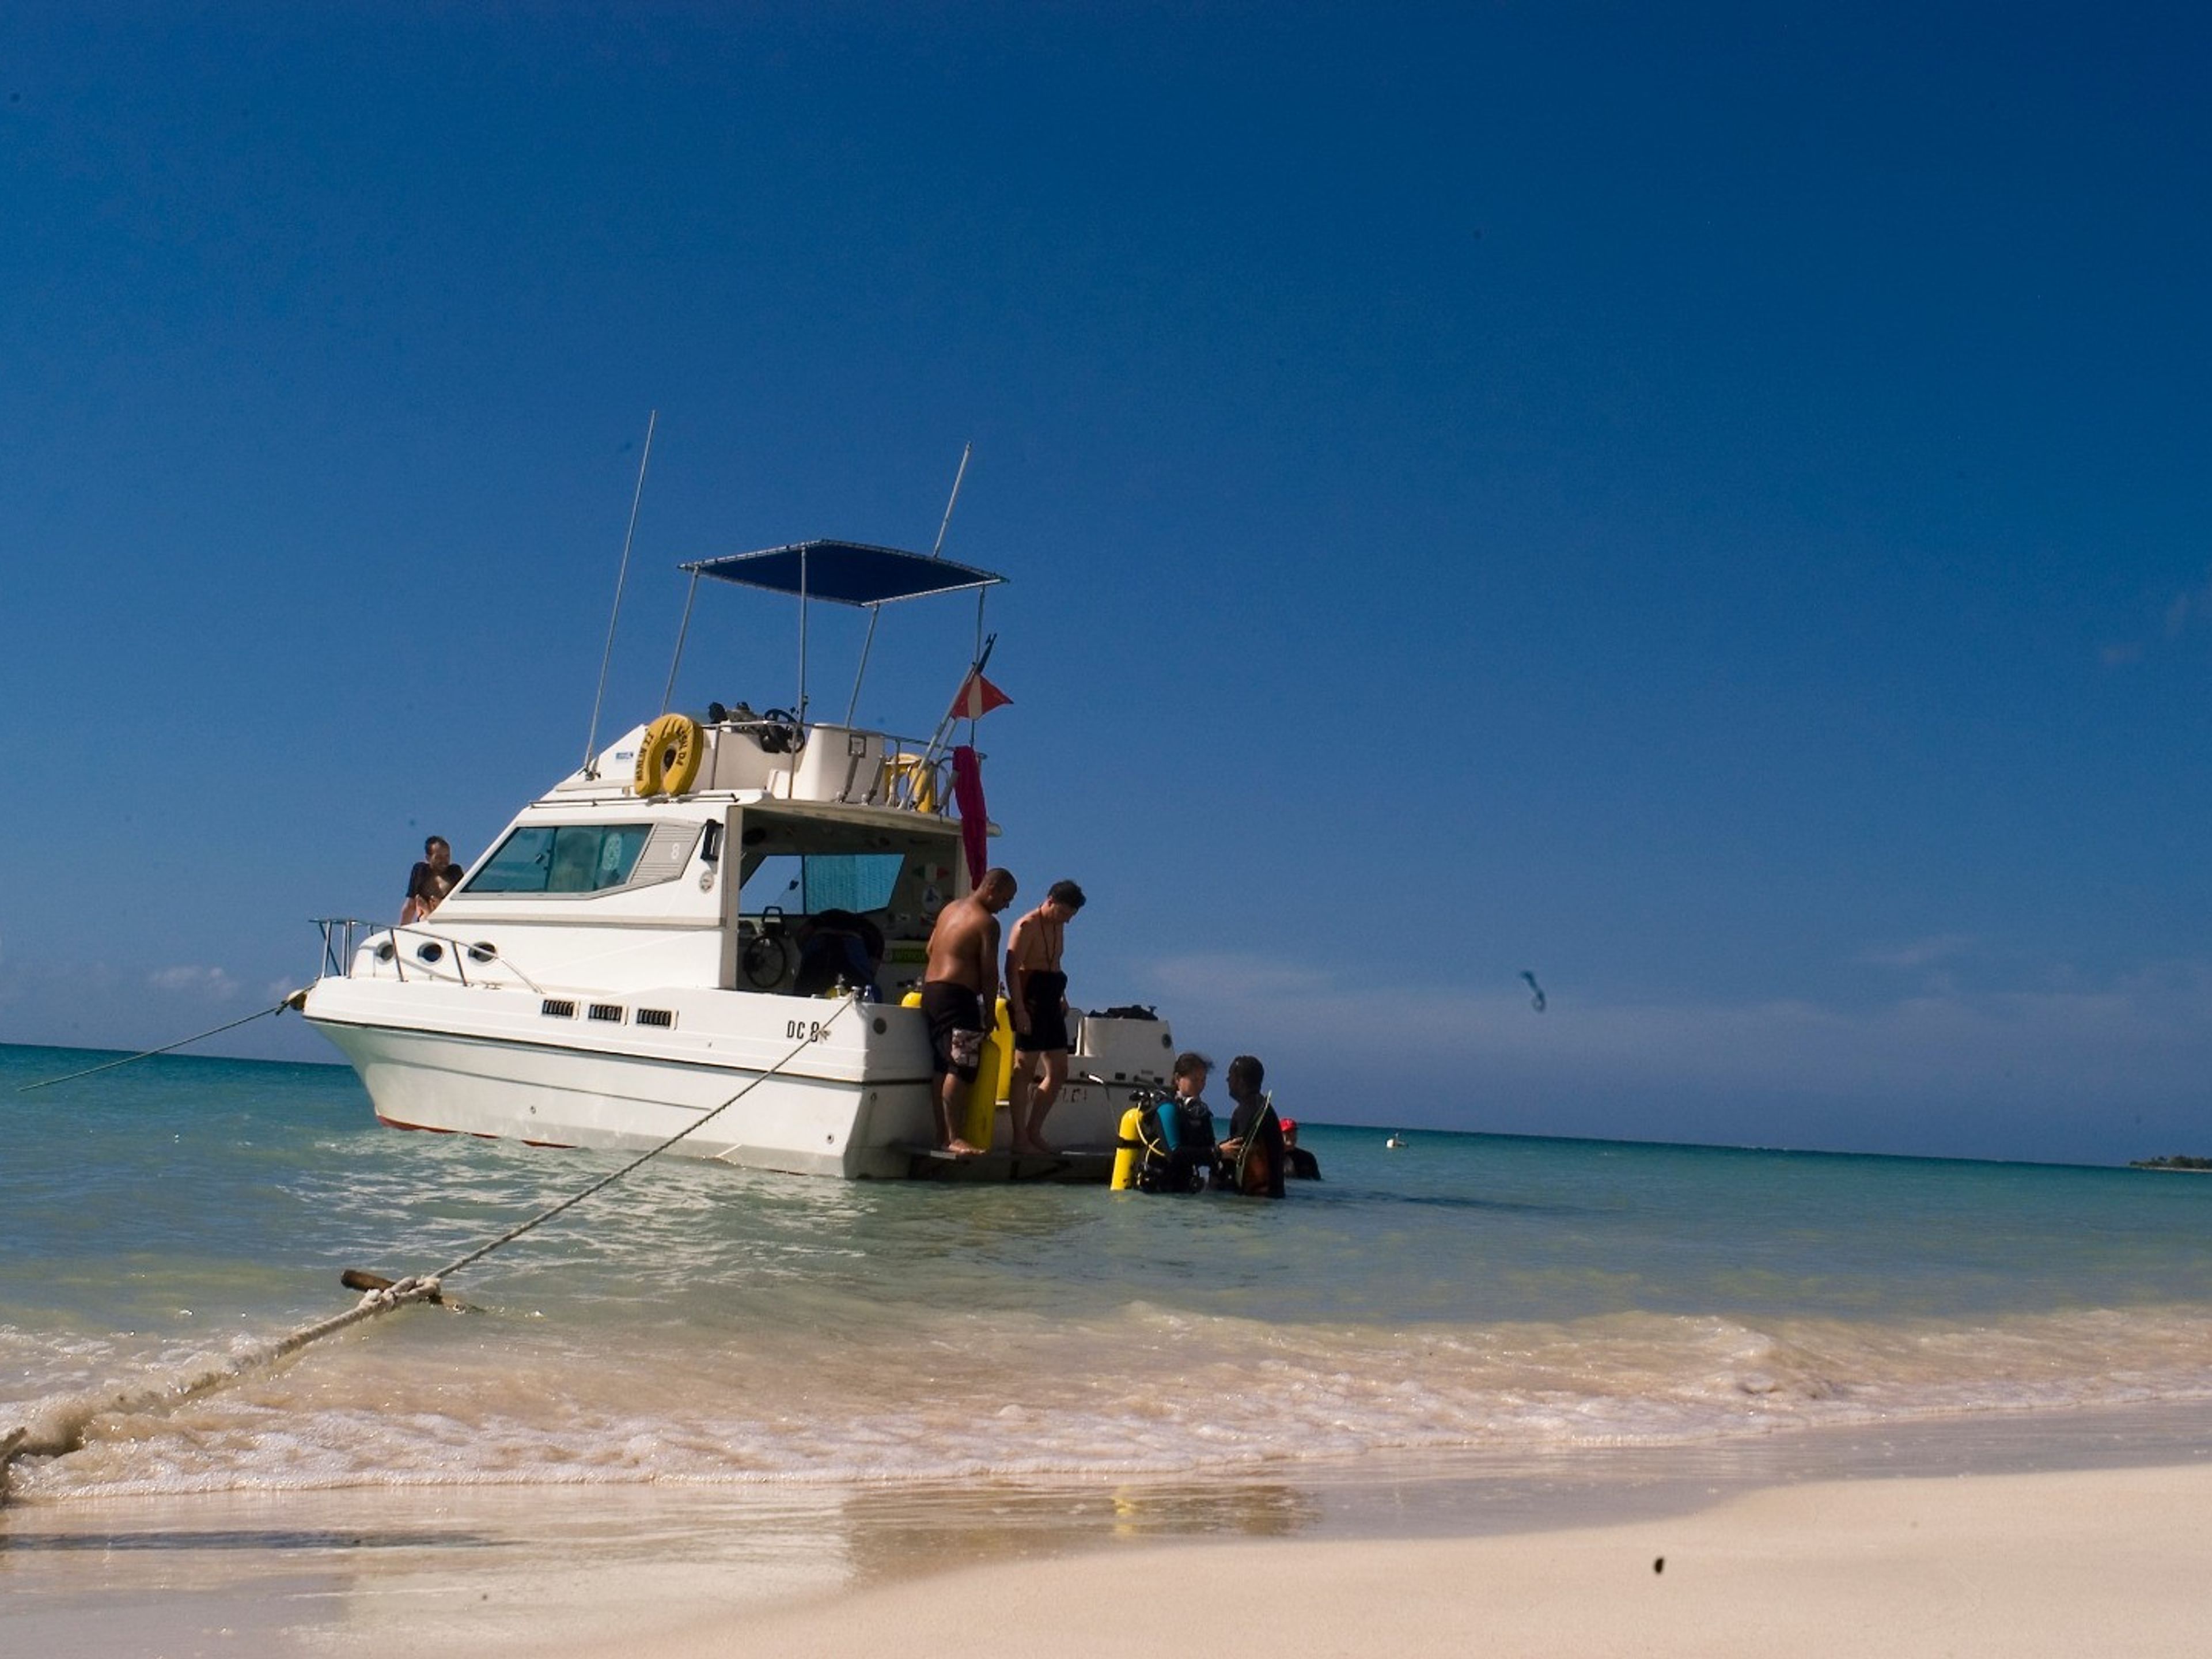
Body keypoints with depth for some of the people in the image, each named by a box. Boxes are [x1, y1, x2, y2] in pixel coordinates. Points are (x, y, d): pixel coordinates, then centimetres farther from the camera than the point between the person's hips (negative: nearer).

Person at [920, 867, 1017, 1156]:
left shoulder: (950, 909, 17)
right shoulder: (987, 923, -9)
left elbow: (931, 948, 24)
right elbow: (989, 972, -11)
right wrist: (990, 1012, -3)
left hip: (930, 991, 10)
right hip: (958, 996, -10)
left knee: (940, 1067, 11)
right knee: (959, 1069, -13)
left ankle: (942, 1133, 13)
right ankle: (954, 1139, -19)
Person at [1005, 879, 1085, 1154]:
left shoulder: (1058, 927, 16)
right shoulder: (1027, 926, -11)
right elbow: (1012, 969, -17)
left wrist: (1061, 997, 13)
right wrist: (1019, 1010, -23)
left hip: (1051, 1007, 9)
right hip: (1031, 1004, -9)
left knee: (1058, 1072, 11)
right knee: (1025, 1072, -5)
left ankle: (1034, 1132, 18)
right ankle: (1020, 1139, -1)